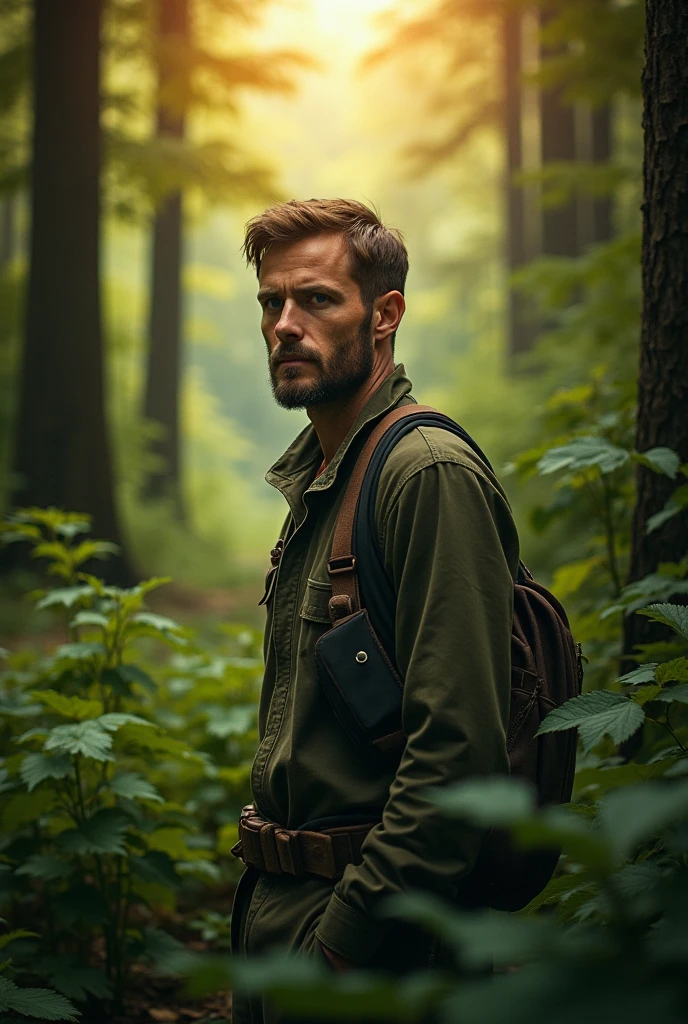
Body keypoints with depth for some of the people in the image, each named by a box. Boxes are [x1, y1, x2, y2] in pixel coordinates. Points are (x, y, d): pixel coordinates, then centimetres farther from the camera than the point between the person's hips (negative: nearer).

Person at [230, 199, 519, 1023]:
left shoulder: (432, 475, -17)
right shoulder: (315, 480, 14)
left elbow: (458, 745, -24)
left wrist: (352, 936, -23)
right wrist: (264, 895, 14)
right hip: (278, 908, 9)